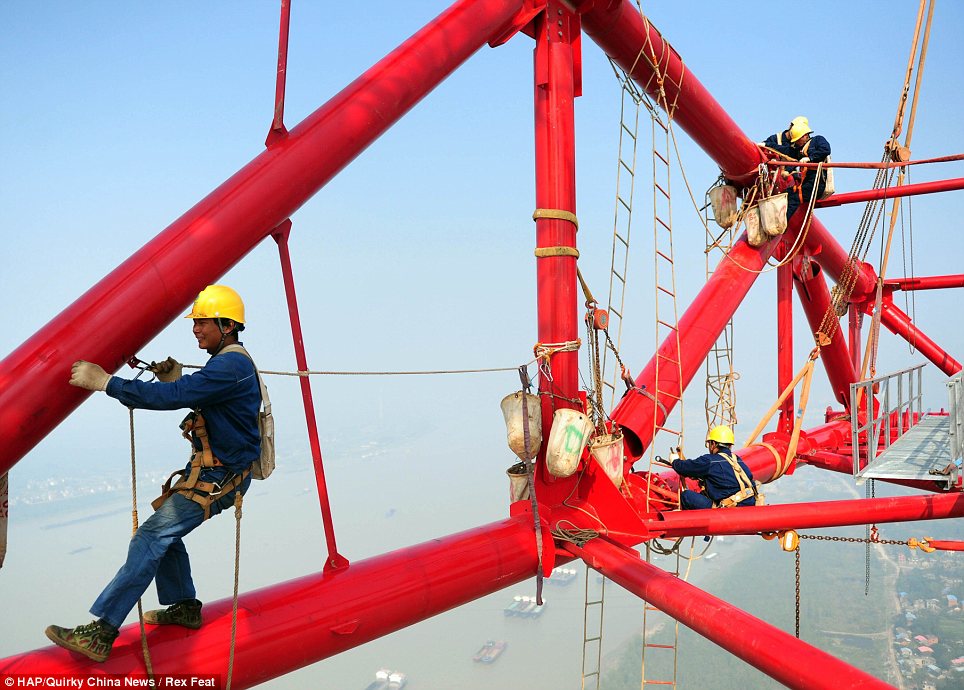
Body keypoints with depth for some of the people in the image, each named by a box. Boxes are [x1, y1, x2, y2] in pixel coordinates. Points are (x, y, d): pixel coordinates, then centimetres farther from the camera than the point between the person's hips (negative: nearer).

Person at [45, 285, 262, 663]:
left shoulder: (230, 366, -22)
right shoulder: (234, 362, 13)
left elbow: (172, 397, -29)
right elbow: (196, 398, 22)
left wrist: (104, 381, -25)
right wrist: (175, 377, 4)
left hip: (218, 478, -11)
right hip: (210, 469, 11)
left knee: (152, 537, -14)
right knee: (164, 528, 19)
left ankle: (101, 633, -12)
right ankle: (184, 606, 30)